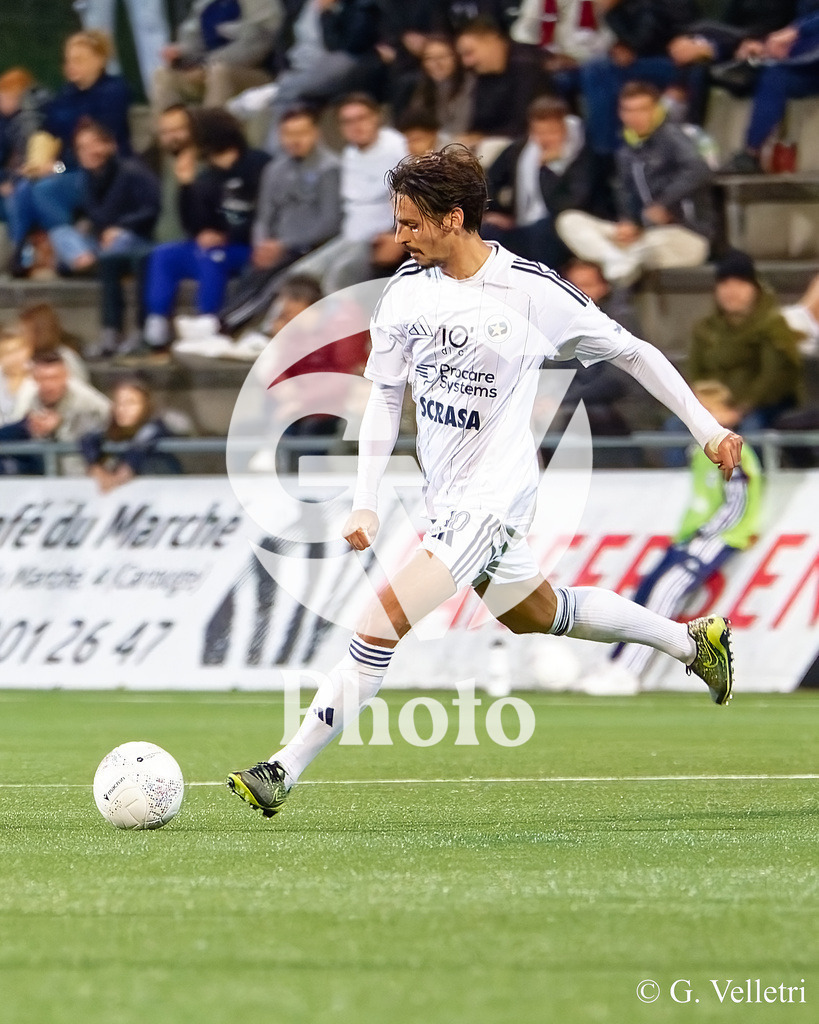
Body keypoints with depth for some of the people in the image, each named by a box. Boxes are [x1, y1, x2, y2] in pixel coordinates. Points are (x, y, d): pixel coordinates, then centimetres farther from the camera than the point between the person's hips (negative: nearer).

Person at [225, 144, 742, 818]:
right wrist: (366, 503, 1)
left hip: (493, 501, -8)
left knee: (383, 623, -18)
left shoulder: (532, 291, -17)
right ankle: (692, 641, 44)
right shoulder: (407, 289, -2)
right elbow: (385, 395, 7)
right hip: (445, 501, 8)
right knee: (538, 615, 25)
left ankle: (285, 771, -16)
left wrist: (708, 428, -1)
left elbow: (631, 352, -4)